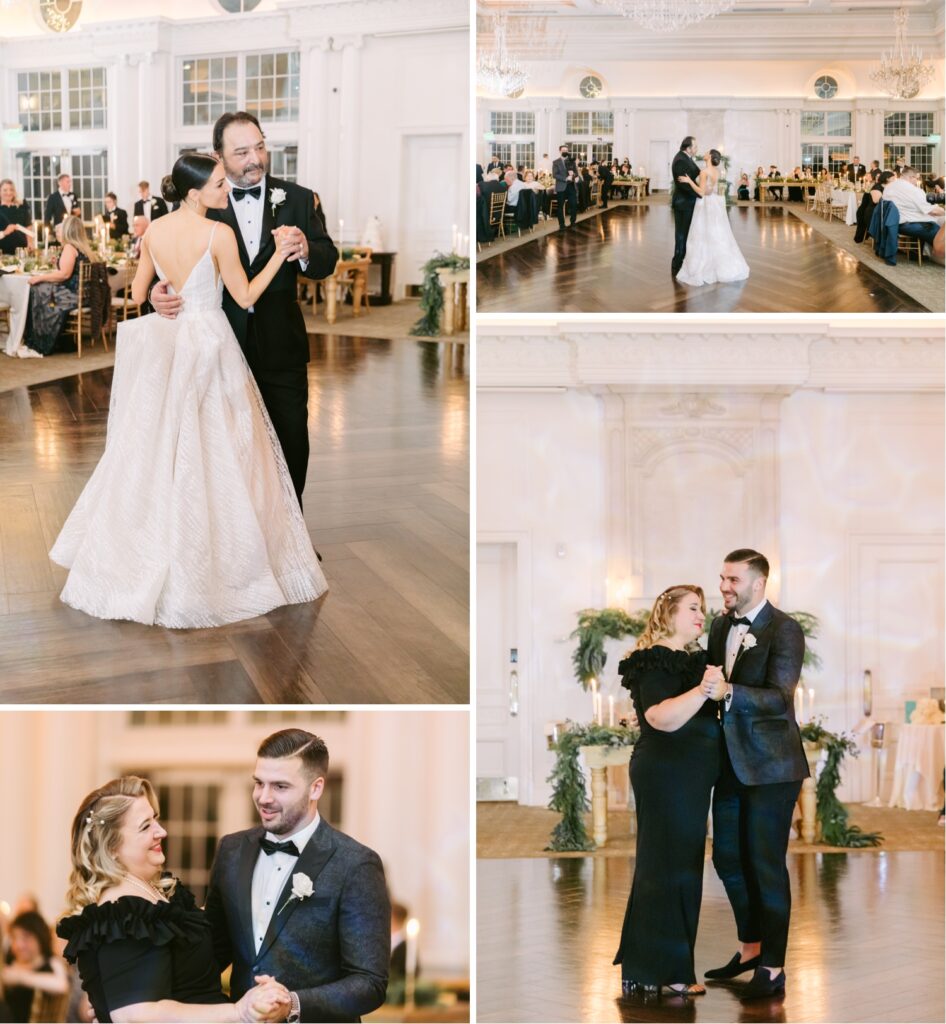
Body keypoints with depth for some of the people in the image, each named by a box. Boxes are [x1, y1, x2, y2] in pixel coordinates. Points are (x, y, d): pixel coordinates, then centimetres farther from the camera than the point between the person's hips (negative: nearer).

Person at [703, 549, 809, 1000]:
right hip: (730, 761, 7)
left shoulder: (784, 631, -13)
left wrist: (729, 691, -35)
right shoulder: (721, 626, 8)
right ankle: (751, 948, 32)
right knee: (728, 858, 14)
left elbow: (780, 698, -23)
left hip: (770, 764, -7)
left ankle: (773, 967, 8)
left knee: (766, 864, -2)